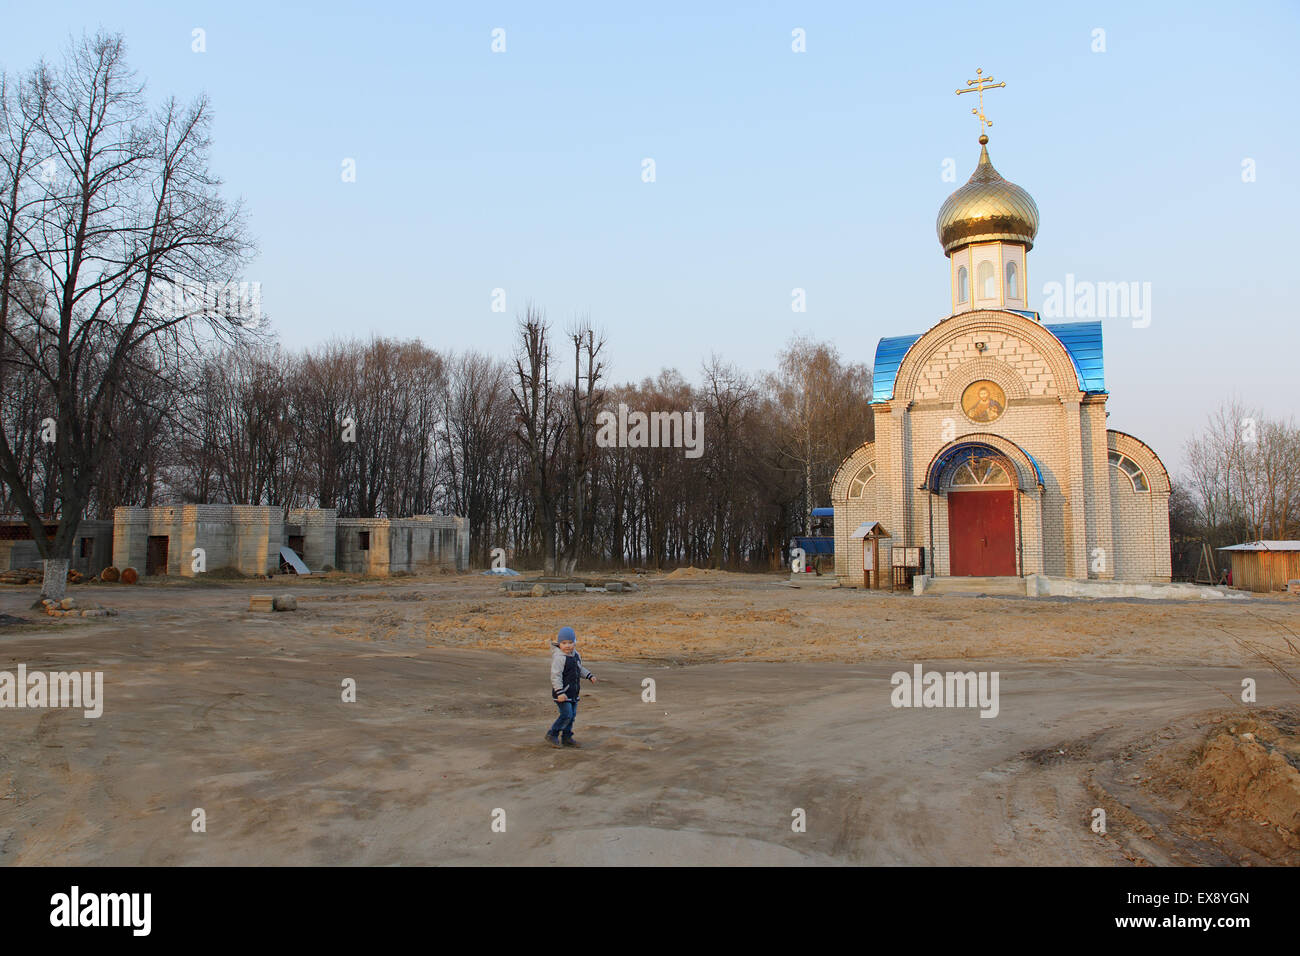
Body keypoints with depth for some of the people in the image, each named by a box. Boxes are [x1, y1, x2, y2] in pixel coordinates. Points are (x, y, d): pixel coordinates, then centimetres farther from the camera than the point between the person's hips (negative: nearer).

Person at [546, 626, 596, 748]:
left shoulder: (575, 654, 8)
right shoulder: (559, 657, -20)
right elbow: (555, 676, -23)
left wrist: (589, 676, 14)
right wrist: (560, 692, -28)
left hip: (573, 692, 9)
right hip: (562, 693, -9)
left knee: (572, 715, 12)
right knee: (566, 714, -11)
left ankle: (567, 738, 24)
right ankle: (552, 735, 4)